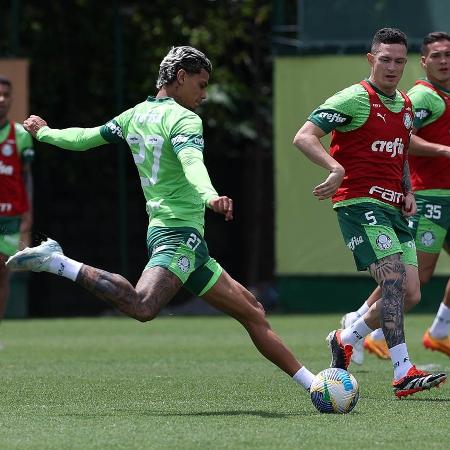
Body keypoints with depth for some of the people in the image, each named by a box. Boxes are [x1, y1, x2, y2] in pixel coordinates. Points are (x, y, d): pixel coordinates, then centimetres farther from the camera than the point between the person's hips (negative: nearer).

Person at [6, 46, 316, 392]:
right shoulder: (183, 119, -8)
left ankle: (313, 383, 13)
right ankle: (58, 263, -26)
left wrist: (44, 132, 46)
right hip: (180, 234, -11)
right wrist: (210, 196, -48)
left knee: (252, 311, 12)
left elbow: (83, 138, 26)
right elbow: (192, 162, -29)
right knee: (142, 307, -35)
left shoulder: (135, 116, 16)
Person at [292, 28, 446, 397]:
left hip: (393, 209, 8)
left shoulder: (406, 106, 16)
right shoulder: (354, 99, -7)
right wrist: (337, 168, -29)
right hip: (360, 202, -8)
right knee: (394, 279, -22)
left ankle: (345, 340, 25)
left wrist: (408, 191, 13)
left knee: (410, 294, 2)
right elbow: (304, 136, -13)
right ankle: (403, 373, -26)